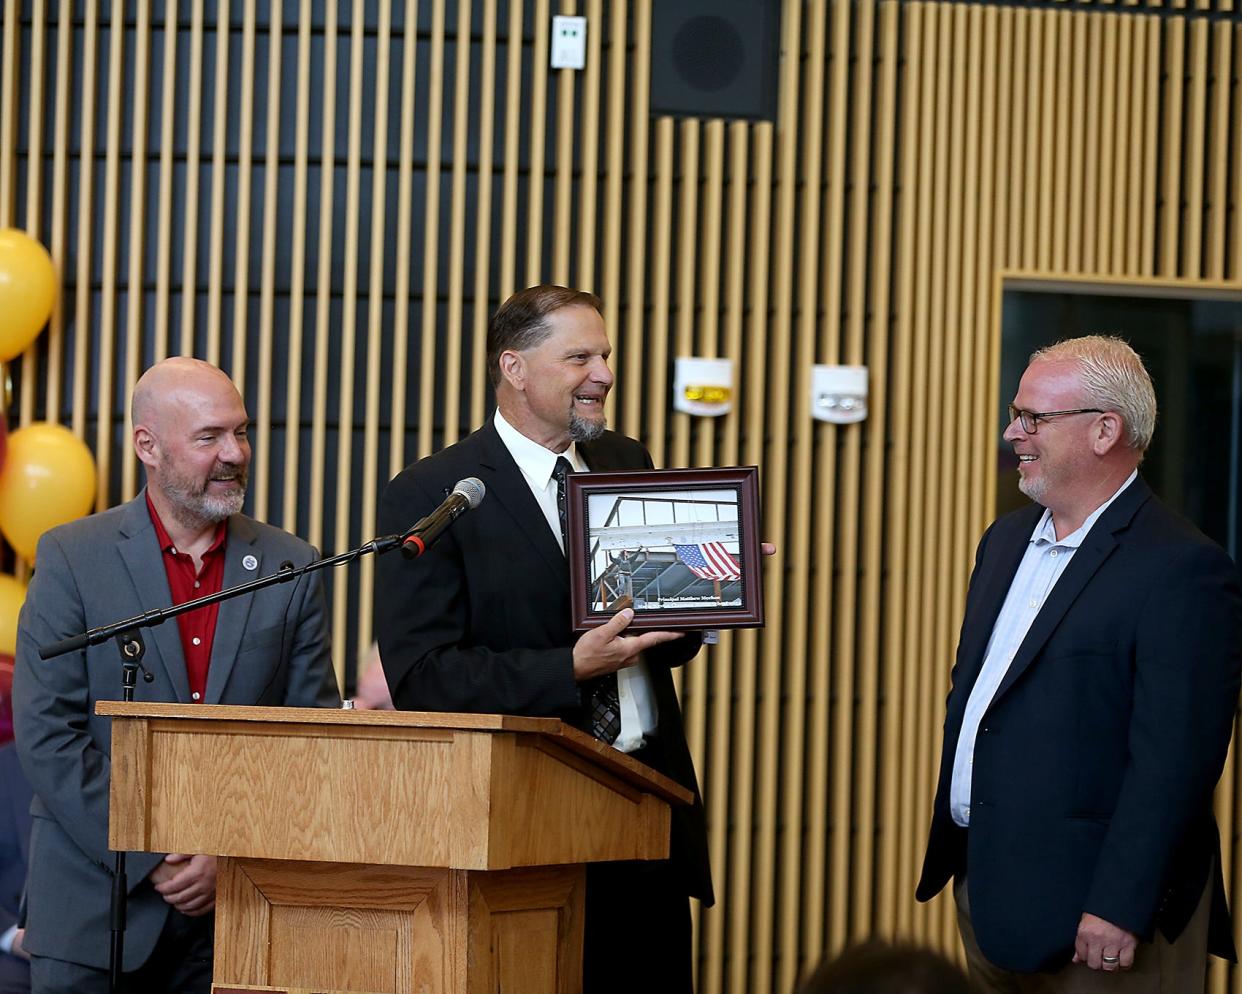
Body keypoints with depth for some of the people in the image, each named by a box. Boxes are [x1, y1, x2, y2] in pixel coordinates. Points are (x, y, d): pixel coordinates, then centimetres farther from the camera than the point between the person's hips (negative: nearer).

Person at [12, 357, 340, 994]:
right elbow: (46, 733, -7)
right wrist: (149, 860, -12)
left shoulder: (291, 569, 6)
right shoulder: (72, 558, 0)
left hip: (235, 906, 2)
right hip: (95, 908, -1)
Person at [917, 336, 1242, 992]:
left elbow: (1173, 757, -20)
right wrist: (950, 847, 15)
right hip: (985, 885, 8)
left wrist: (1120, 909, -23)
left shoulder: (1182, 569, -15)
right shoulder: (1006, 540, 12)